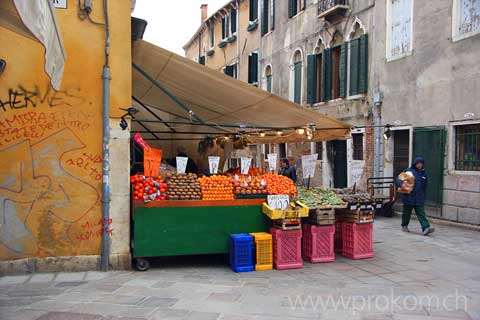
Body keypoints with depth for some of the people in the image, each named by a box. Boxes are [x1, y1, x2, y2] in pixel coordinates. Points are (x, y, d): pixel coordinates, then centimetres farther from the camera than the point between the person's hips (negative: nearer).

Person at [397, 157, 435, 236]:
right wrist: (401, 183, -28)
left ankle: (426, 228, -15)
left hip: (419, 199, 3)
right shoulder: (409, 171, -4)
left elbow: (424, 187, 20)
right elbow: (399, 179, -6)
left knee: (421, 214, -5)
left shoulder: (423, 173, 11)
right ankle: (404, 226, 29)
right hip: (409, 197, -3)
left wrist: (423, 197, 20)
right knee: (407, 213, 11)